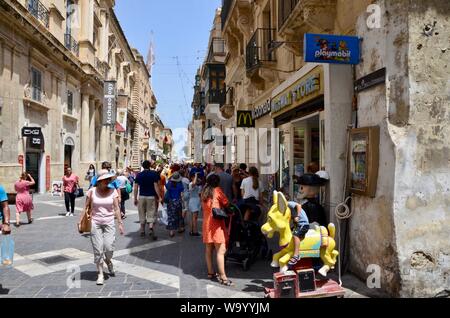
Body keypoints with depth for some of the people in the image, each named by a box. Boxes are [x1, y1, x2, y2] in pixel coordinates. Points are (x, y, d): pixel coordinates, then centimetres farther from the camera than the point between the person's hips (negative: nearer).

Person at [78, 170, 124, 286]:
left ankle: (108, 261, 30)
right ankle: (100, 274, 14)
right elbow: (86, 207, 4)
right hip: (95, 223, 0)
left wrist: (120, 223, -3)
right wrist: (80, 221, 1)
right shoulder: (92, 191, -2)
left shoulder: (113, 191, 0)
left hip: (109, 223, 1)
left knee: (109, 248, -6)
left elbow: (116, 208, 0)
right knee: (98, 249, 1)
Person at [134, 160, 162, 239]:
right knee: (151, 214, 3)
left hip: (142, 197, 2)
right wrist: (159, 197, -6)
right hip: (151, 197, -2)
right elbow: (156, 186, -10)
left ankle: (142, 232, 21)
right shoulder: (154, 174, -5)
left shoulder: (139, 175, 2)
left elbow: (136, 188, 1)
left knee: (142, 214, 13)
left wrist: (135, 198, 8)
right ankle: (151, 228, -19)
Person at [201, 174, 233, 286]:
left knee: (208, 249, 12)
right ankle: (223, 277, -9)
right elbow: (226, 203, 2)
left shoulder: (204, 192, 12)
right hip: (216, 223, -7)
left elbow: (203, 206, 13)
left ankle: (210, 273, 20)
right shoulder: (217, 190, -4)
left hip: (206, 222, 7)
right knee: (221, 250, -8)